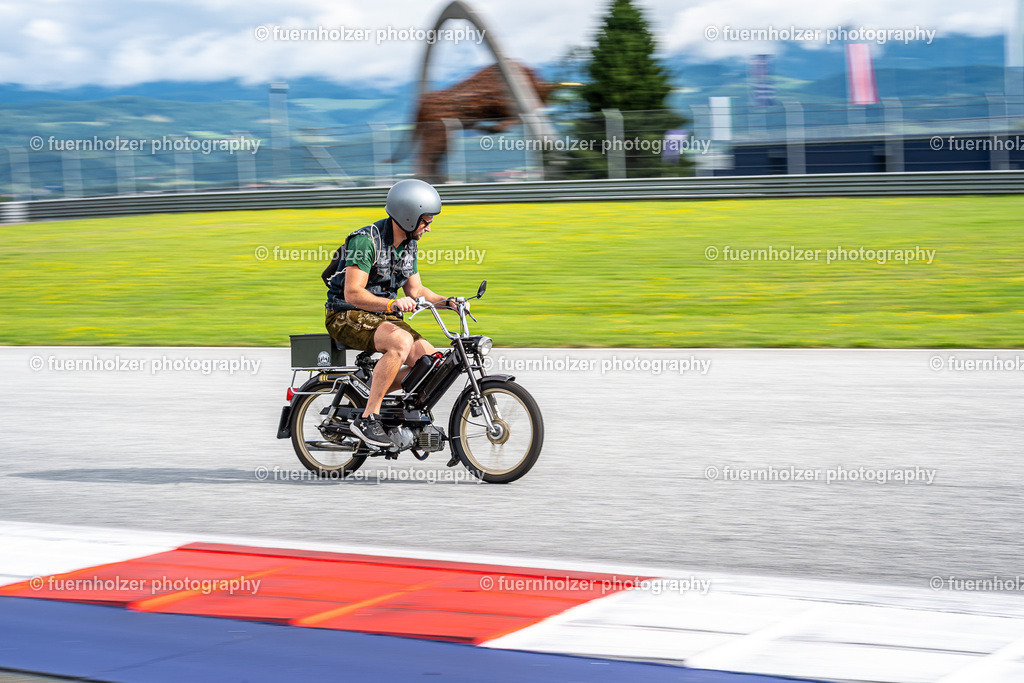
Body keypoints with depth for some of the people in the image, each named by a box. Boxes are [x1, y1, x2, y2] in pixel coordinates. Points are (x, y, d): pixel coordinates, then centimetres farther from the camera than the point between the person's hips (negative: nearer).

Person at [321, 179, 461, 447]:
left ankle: (373, 390, 6)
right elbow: (353, 293, -26)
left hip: (381, 315, 8)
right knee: (401, 341, -35)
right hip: (346, 315, -8)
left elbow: (415, 289, 15)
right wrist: (392, 304, -39)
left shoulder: (409, 244, 7)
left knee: (429, 358, -13)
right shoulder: (366, 240, -20)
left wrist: (447, 301, -2)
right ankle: (367, 418, -29)